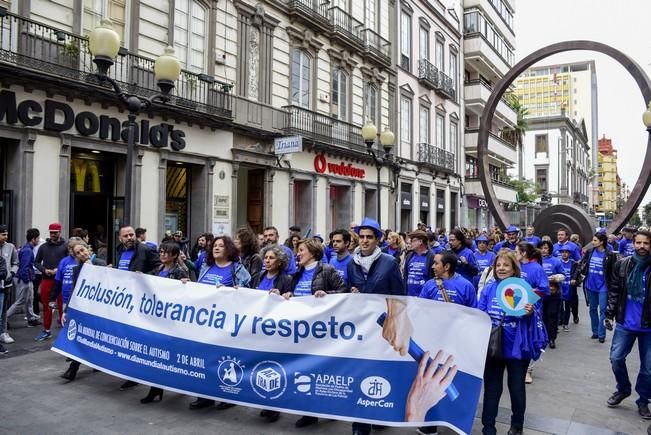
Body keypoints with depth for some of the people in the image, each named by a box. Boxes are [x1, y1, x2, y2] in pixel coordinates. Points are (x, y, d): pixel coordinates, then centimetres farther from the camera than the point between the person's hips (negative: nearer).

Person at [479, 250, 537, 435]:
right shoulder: (489, 289, -2)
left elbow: (531, 320, -8)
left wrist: (530, 314, -29)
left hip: (516, 347, -2)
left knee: (516, 387, 15)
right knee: (492, 388, 11)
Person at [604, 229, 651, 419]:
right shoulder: (622, 264, -2)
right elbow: (613, 291, 4)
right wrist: (609, 314, -1)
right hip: (625, 323, 2)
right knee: (616, 359, 6)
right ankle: (623, 389, 30)